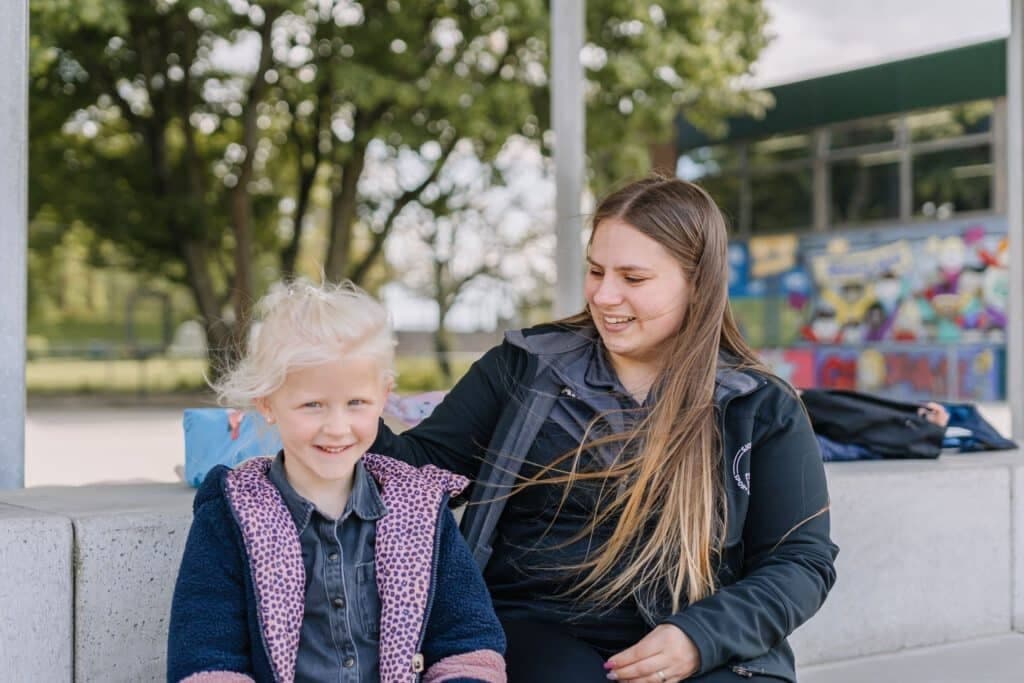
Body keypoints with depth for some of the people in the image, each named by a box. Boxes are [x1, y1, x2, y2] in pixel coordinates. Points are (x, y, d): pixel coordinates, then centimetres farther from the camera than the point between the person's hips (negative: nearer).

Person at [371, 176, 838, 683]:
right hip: (537, 628, 0)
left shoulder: (761, 408, 5)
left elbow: (802, 560, 2)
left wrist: (701, 637, -14)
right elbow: (421, 468, 6)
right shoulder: (526, 367, 8)